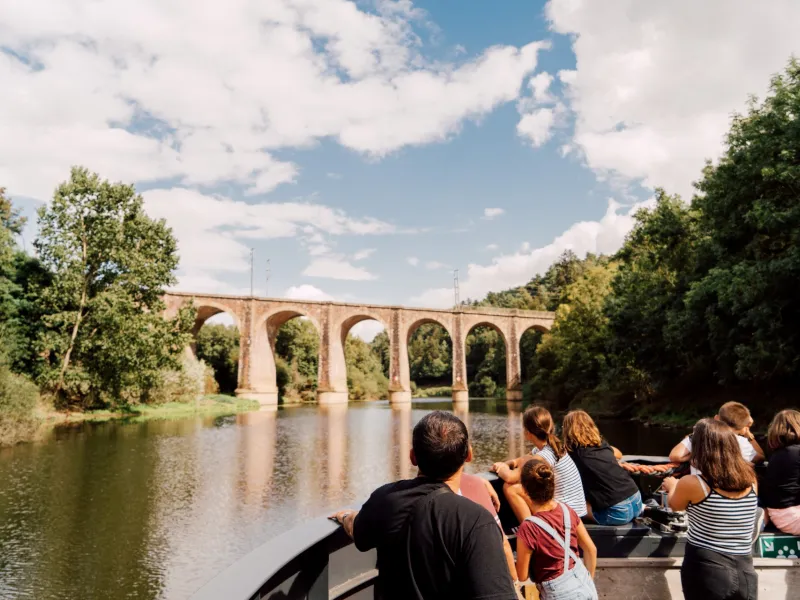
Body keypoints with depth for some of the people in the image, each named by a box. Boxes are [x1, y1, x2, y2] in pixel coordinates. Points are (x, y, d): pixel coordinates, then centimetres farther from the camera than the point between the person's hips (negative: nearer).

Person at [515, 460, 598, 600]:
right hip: (586, 587, 6)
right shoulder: (567, 511, -7)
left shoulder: (528, 528, -24)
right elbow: (591, 549, 5)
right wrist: (588, 582, 19)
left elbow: (522, 576, -13)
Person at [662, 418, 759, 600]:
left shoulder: (692, 483, -16)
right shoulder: (750, 480, -3)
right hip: (745, 574, 4)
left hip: (706, 572, -4)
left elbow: (674, 505, 6)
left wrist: (672, 486, 28)